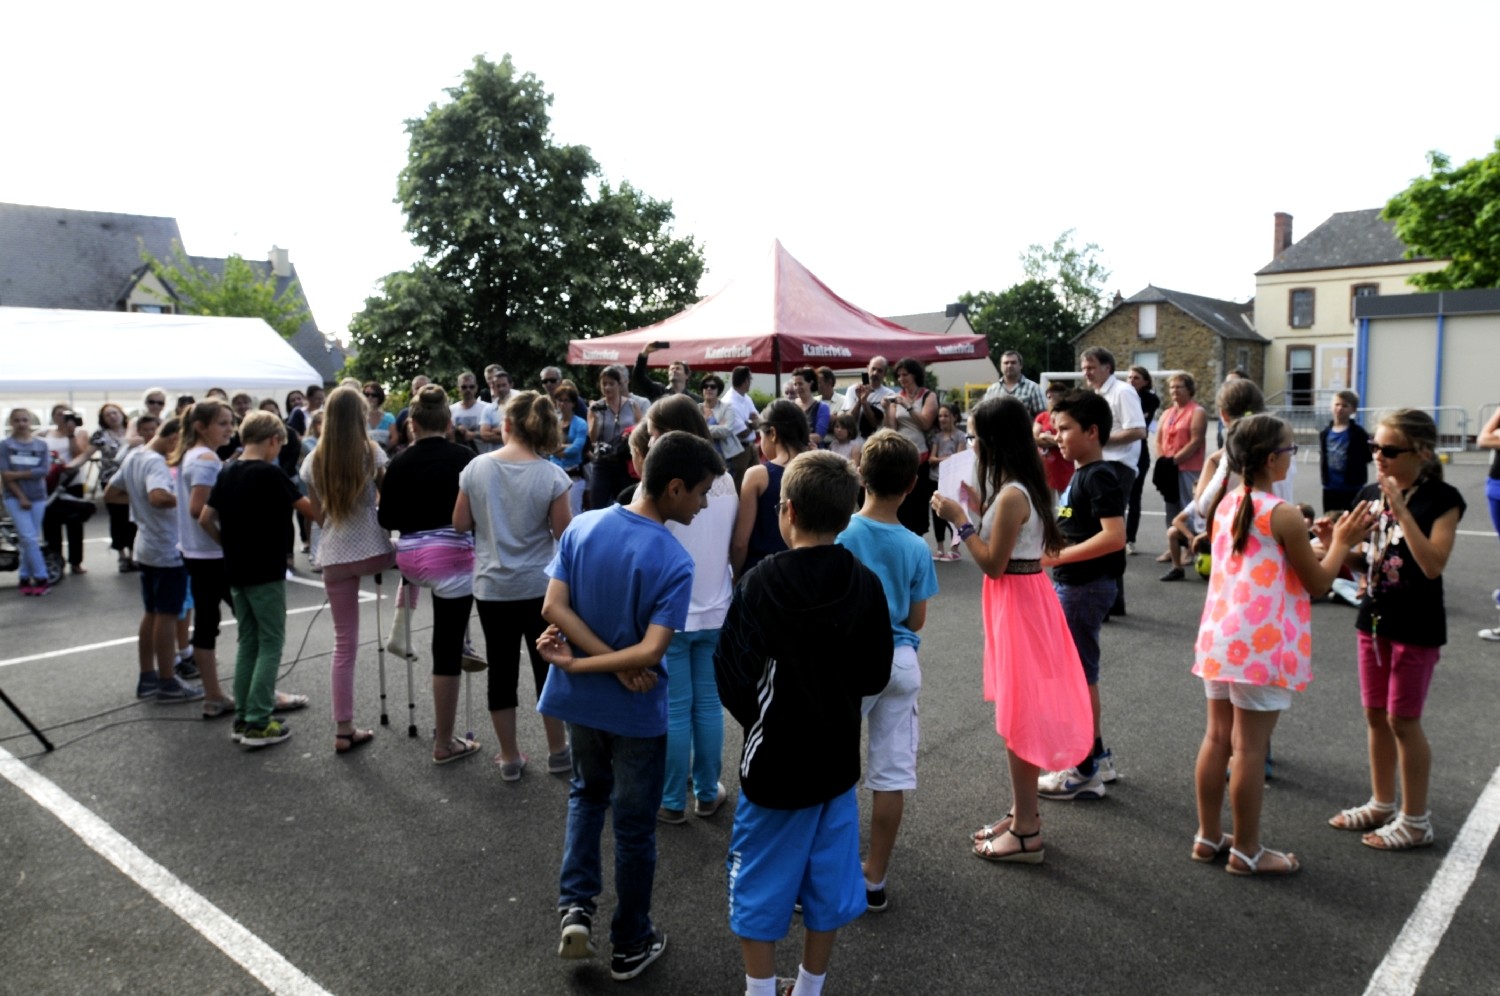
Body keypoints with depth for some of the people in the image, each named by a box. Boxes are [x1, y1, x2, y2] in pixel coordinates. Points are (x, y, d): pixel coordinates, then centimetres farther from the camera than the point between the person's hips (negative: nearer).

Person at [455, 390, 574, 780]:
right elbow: (564, 533, -11)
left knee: (502, 669, 11)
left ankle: (510, 758, 21)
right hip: (540, 585, -1)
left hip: (492, 586, 2)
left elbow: (460, 523, 2)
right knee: (547, 666, 12)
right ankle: (557, 752, 24)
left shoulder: (477, 468, -6)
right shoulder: (552, 475, -13)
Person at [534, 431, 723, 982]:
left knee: (588, 795, 30)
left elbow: (554, 609, -11)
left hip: (579, 699, 5)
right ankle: (630, 945, 30)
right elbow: (650, 652, -27)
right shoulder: (675, 561, -22)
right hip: (636, 710, -4)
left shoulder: (581, 527, -7)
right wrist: (576, 663, -16)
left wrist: (615, 665, -14)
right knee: (634, 826, 14)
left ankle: (575, 905, 19)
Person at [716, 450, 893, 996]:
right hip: (837, 758, 4)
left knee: (759, 890, 14)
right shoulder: (866, 585, -8)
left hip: (775, 763, -4)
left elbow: (731, 674, -15)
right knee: (827, 886, 19)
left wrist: (755, 719, 3)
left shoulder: (761, 583, -19)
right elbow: (875, 676, -1)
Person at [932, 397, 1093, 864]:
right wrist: (979, 509, 9)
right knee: (1020, 712, 17)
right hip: (1023, 596, 10)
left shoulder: (1011, 495, -22)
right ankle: (1022, 813, 30)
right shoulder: (1020, 487, 8)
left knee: (1018, 716, 0)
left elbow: (992, 564, -20)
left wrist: (960, 519, -16)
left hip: (1017, 603, -10)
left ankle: (1026, 833, 12)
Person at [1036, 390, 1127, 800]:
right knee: (1077, 673, 18)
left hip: (1084, 587, -10)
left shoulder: (1098, 476, -16)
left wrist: (1057, 555, -24)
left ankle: (1084, 772, 11)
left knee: (1078, 676, -1)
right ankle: (1098, 757, 31)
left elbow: (1114, 537, -25)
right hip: (1071, 585, 10)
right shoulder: (1079, 474, 13)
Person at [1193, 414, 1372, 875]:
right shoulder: (1284, 514, -14)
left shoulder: (1226, 506, 8)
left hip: (1219, 638, 7)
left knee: (1217, 738, 15)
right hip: (1261, 646, -7)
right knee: (1250, 748, 2)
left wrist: (1313, 541, 19)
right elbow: (1317, 584, -6)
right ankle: (1246, 849, 14)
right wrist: (1341, 542, 7)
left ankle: (1208, 835, 25)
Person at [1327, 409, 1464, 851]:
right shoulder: (1370, 493, 2)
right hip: (1375, 617, 6)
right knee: (1375, 715, 14)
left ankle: (1415, 820, 18)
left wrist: (1400, 508, -28)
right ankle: (1382, 804, 30)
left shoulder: (1442, 499, -13)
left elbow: (1433, 564, -25)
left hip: (1416, 625, -6)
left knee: (1403, 720, 2)